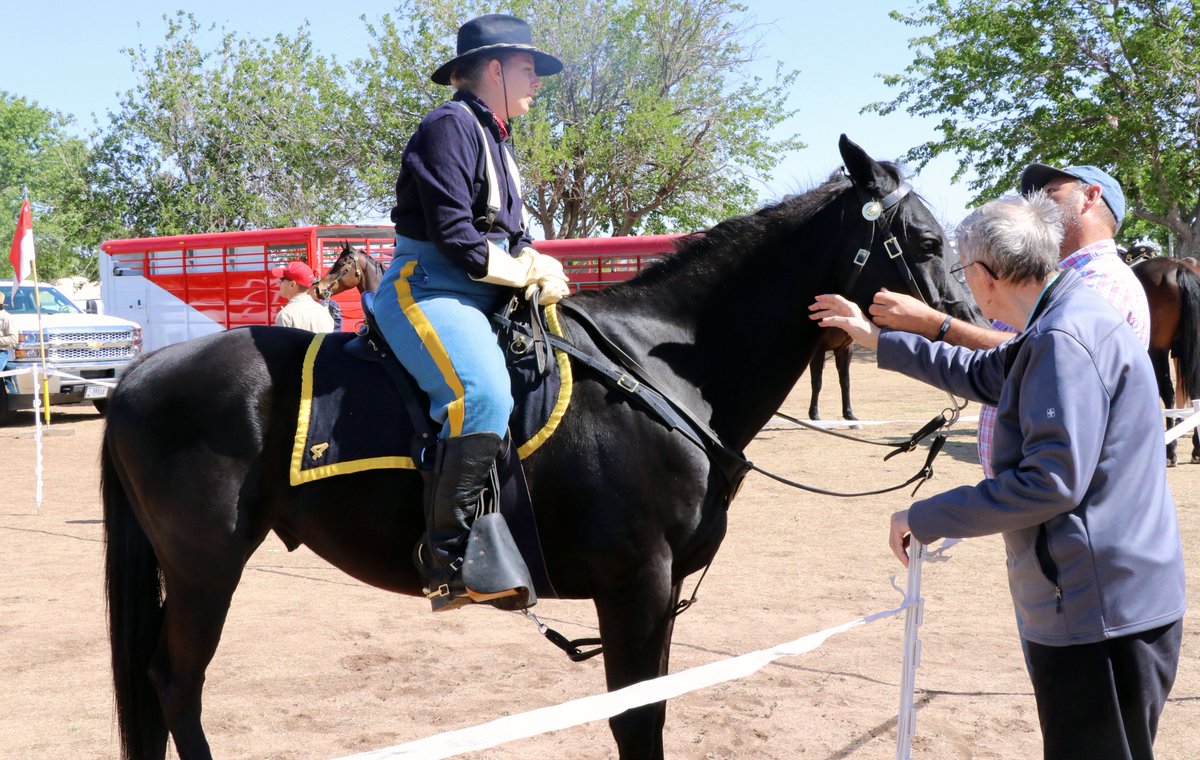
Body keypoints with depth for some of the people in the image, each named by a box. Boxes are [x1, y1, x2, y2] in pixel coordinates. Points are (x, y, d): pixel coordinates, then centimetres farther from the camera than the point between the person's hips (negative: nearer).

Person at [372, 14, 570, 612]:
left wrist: (538, 264, -3)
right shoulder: (451, 126, -10)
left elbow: (513, 235, 19)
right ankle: (444, 556, -25)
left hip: (481, 294, 10)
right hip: (428, 289, -10)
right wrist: (525, 274, -7)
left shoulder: (495, 139, 20)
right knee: (482, 395, -32)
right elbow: (454, 236, -18)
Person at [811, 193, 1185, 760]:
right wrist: (876, 339, 31)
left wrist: (926, 518, -18)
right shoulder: (1062, 323, 14)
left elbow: (1050, 480, -27)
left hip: (1101, 614, -11)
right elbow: (981, 373, 29)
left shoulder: (1065, 338, -21)